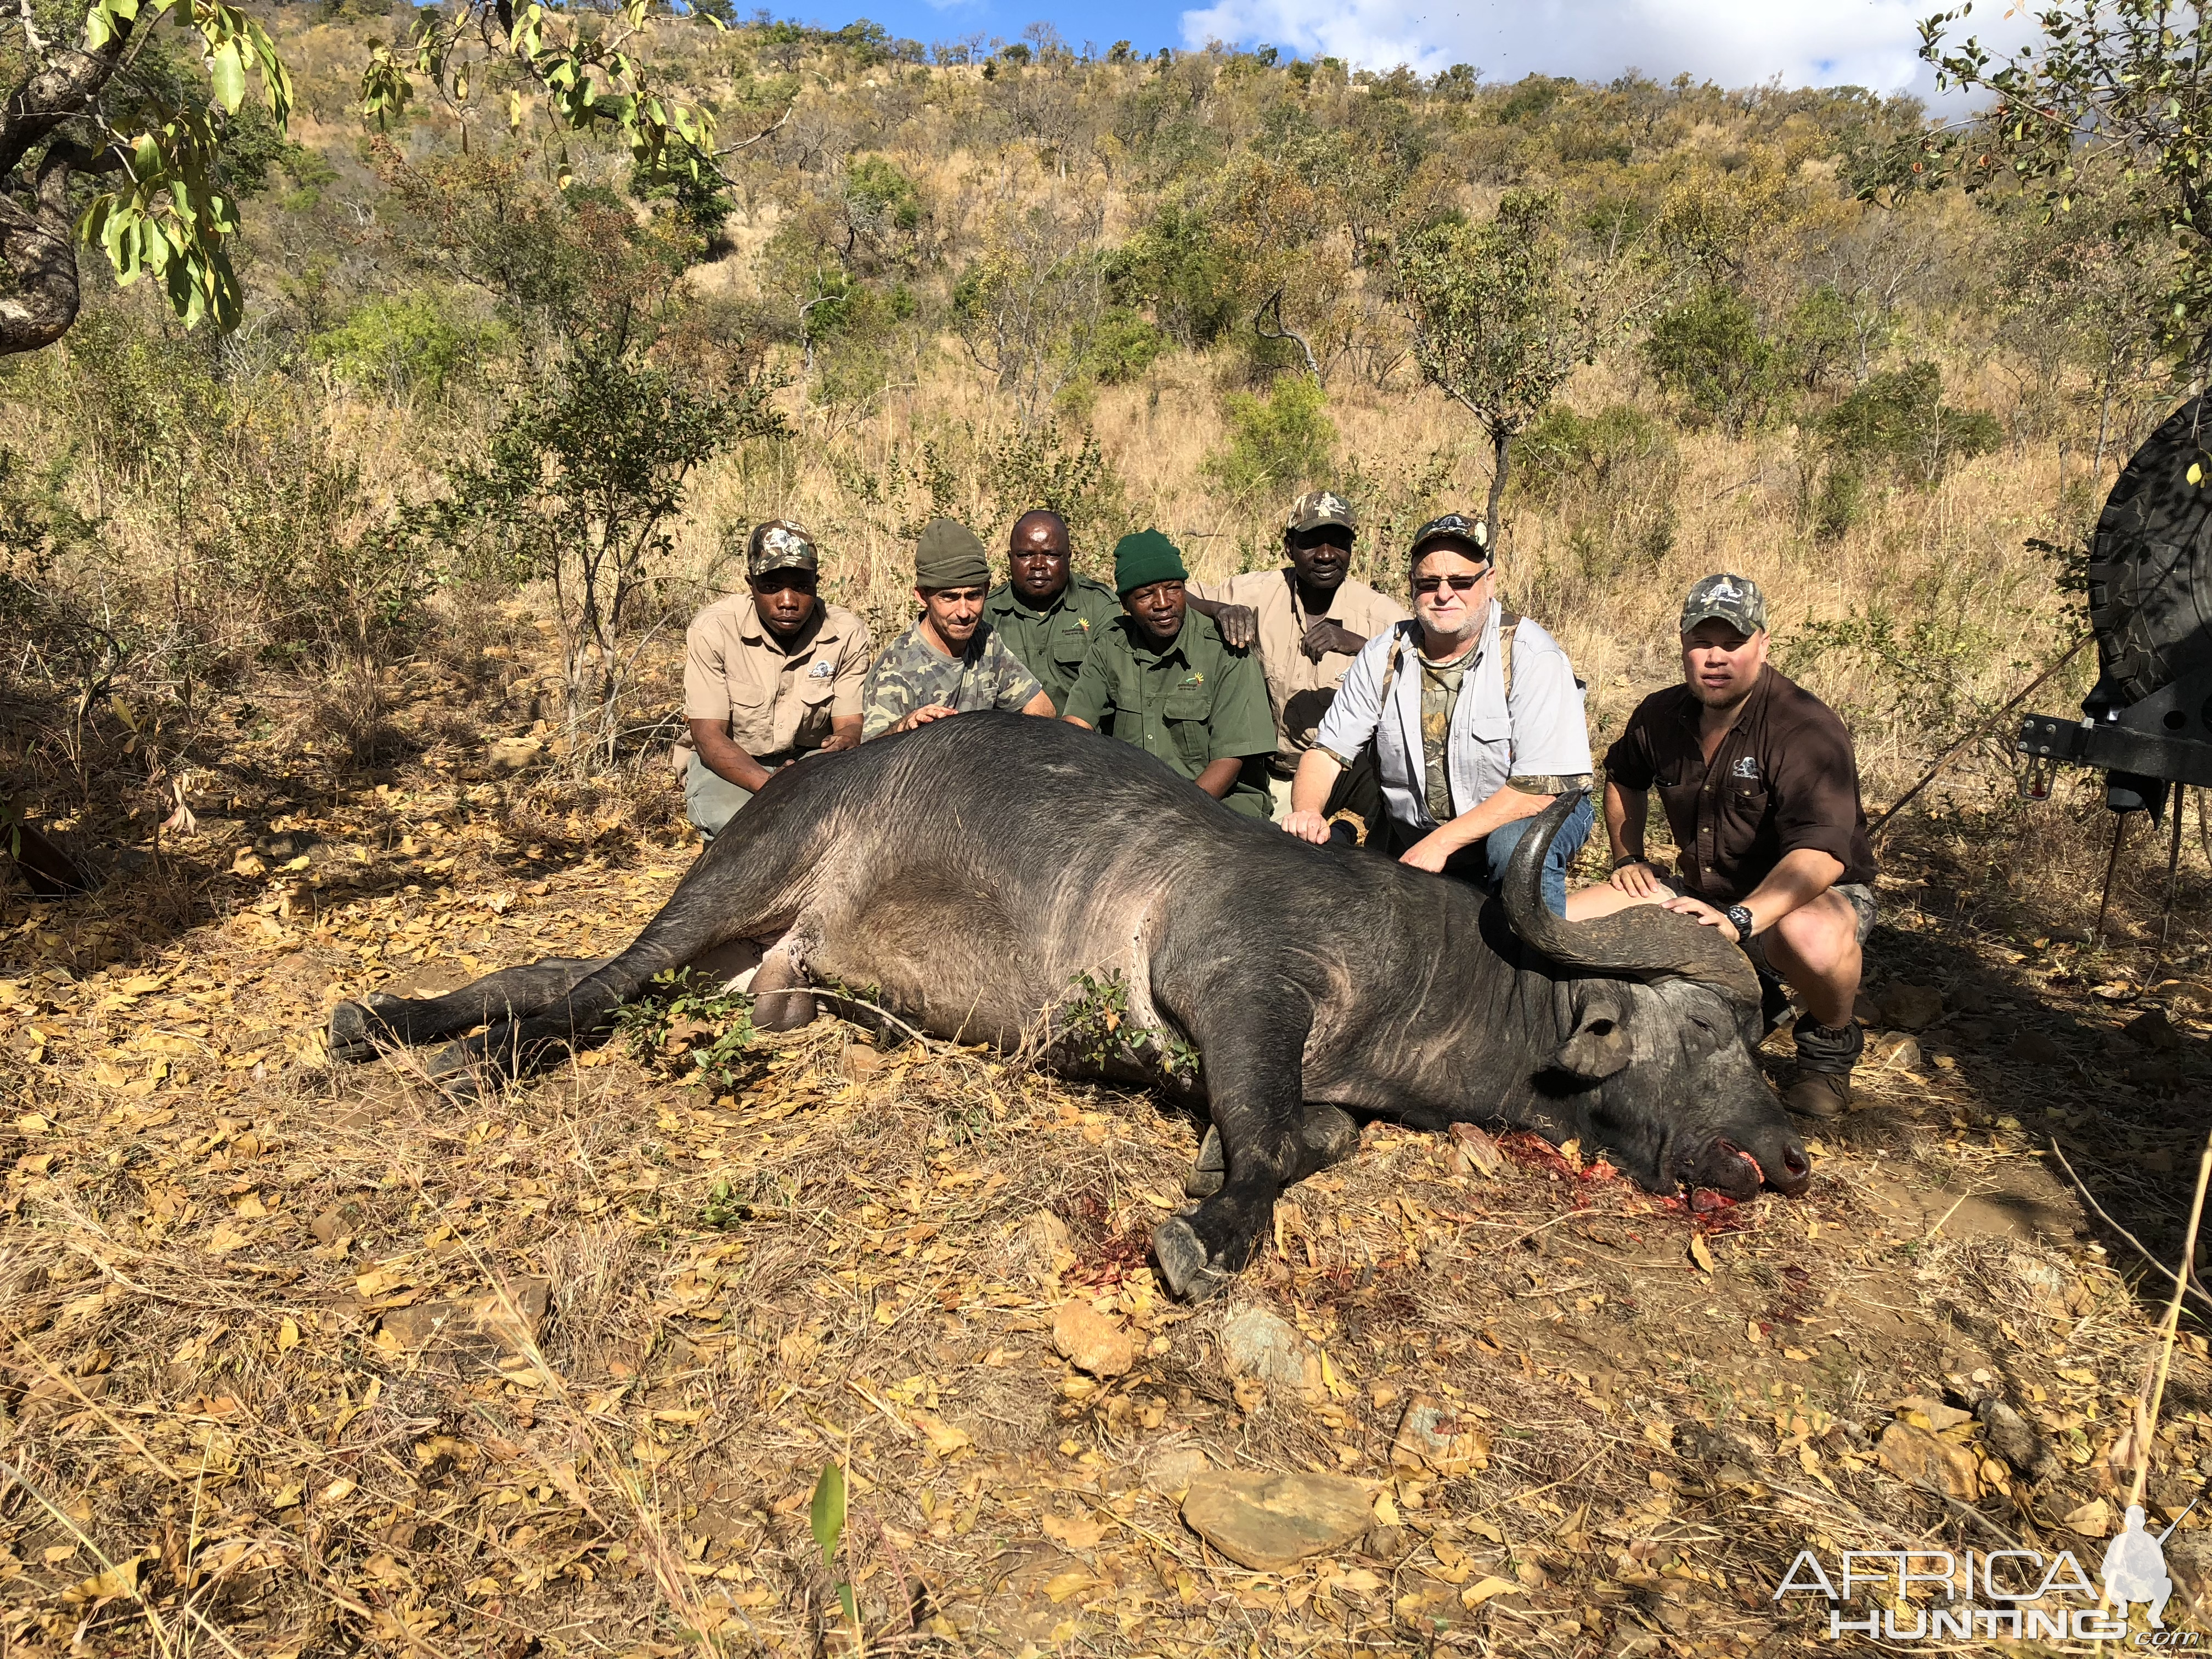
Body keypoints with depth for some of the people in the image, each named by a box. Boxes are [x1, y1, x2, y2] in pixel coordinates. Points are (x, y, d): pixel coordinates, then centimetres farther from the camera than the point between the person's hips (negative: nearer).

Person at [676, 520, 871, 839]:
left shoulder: (848, 633, -11)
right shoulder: (713, 630, -18)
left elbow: (851, 724, -11)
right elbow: (709, 737, -20)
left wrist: (845, 744, -40)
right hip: (729, 764, -2)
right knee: (735, 821, -36)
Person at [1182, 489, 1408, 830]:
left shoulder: (1380, 613, -2)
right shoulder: (1257, 593, 0)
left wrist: (1358, 644, -23)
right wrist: (1220, 610, -16)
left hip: (1350, 774, -1)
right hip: (1271, 777, 2)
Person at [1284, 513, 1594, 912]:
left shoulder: (1532, 656, -17)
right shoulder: (1385, 655, -4)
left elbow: (1540, 788, -23)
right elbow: (1328, 750, -2)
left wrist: (1441, 843, -29)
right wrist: (1307, 813, -24)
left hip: (1523, 818, -4)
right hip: (1411, 842, 5)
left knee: (1520, 845, -36)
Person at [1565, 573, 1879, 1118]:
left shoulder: (1807, 729, -22)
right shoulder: (1660, 715, -1)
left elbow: (1822, 852, -35)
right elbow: (1624, 779, 23)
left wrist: (1740, 919, -48)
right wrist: (1628, 859, 9)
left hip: (1808, 895, -6)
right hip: (1702, 891, 7)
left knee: (1813, 939, -44)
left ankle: (1831, 1044, -4)